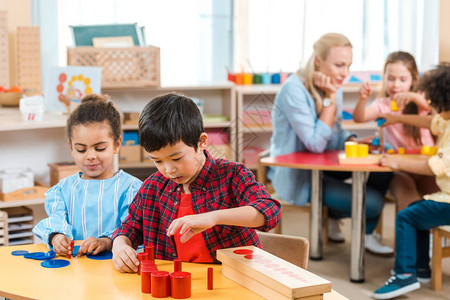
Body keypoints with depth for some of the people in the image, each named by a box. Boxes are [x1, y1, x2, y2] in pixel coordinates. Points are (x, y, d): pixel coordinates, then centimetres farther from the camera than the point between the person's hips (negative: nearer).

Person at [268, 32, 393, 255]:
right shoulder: (294, 90, -21)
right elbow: (316, 144, -25)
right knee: (372, 202, -20)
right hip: (296, 177, -8)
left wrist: (353, 141, -9)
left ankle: (334, 219, 6)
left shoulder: (333, 87, 5)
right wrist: (330, 99, -22)